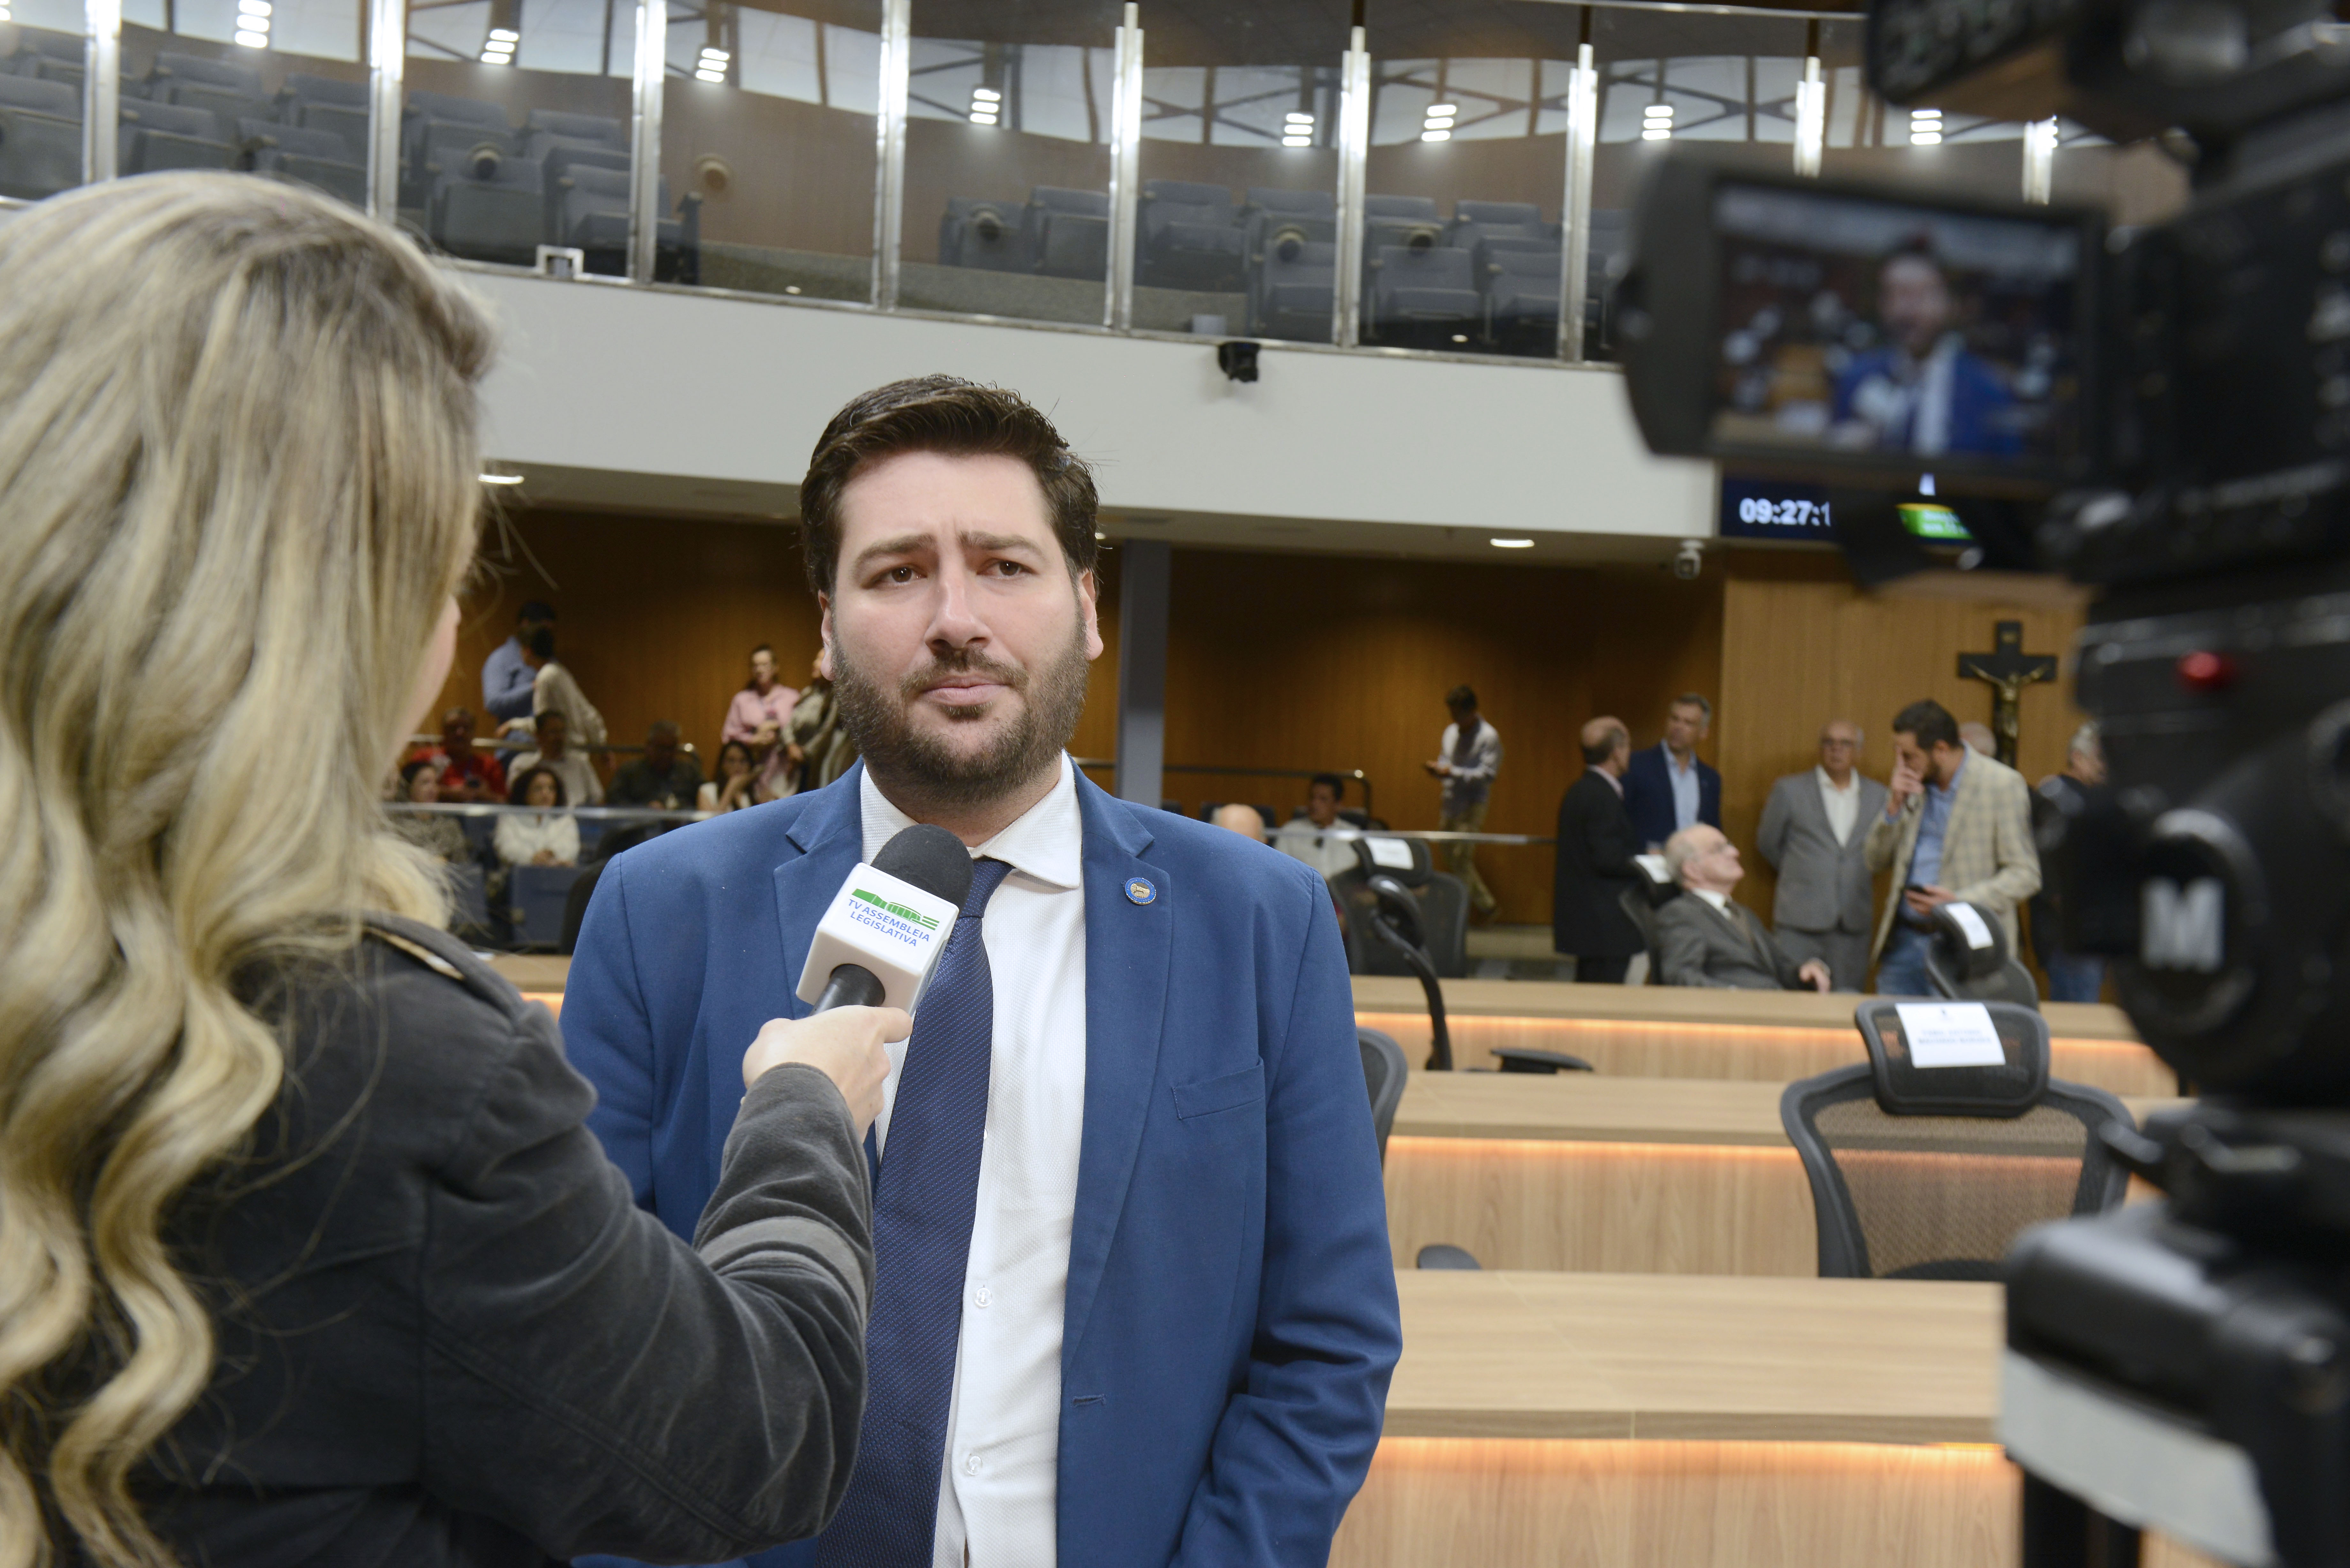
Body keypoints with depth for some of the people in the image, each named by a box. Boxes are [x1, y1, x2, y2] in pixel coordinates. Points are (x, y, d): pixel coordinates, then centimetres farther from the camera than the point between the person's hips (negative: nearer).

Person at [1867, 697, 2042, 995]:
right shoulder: (1911, 783, 10)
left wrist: (1960, 901, -21)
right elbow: (1877, 861, 11)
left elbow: (2025, 875, -9)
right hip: (1903, 941, 5)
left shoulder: (2003, 784, -7)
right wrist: (1895, 805, -4)